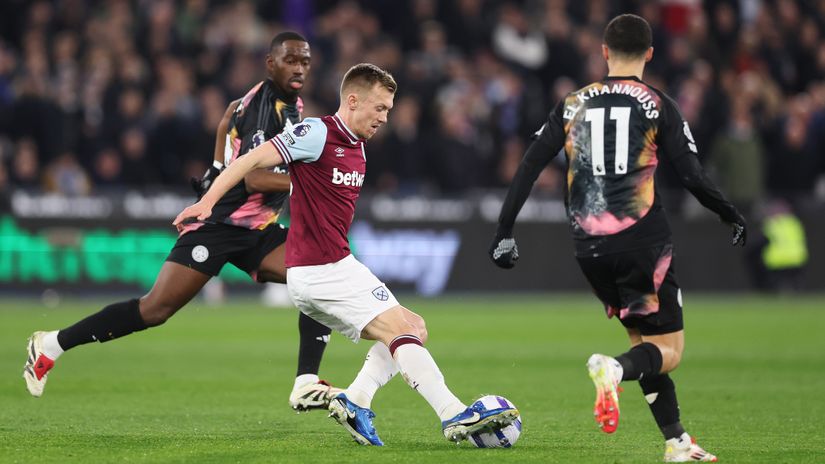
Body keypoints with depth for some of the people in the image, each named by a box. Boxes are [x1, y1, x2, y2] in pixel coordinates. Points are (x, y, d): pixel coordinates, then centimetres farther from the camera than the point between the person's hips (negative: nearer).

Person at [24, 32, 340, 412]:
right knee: (155, 309, -11)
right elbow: (254, 180, -29)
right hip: (220, 223, -8)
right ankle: (52, 345, 3)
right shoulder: (262, 107, -18)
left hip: (259, 230, 8)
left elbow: (232, 115, 30)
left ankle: (306, 386, -13)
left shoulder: (292, 103, 10)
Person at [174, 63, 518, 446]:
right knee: (404, 330, -13)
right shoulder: (318, 133, -10)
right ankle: (454, 414, -20)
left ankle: (355, 401, -1)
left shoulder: (357, 149, 17)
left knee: (414, 329, 10)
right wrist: (207, 203, -24)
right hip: (322, 271, -9)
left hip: (336, 266, 9)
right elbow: (253, 160, -15)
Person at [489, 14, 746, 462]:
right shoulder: (657, 105, -1)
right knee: (668, 349, 1)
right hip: (642, 242, -5)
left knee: (643, 339, 20)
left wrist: (504, 233, 11)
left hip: (590, 248, 5)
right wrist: (734, 218, 10)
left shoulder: (574, 104, 10)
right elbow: (692, 177, -6)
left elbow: (528, 167, 6)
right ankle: (615, 369, -32)